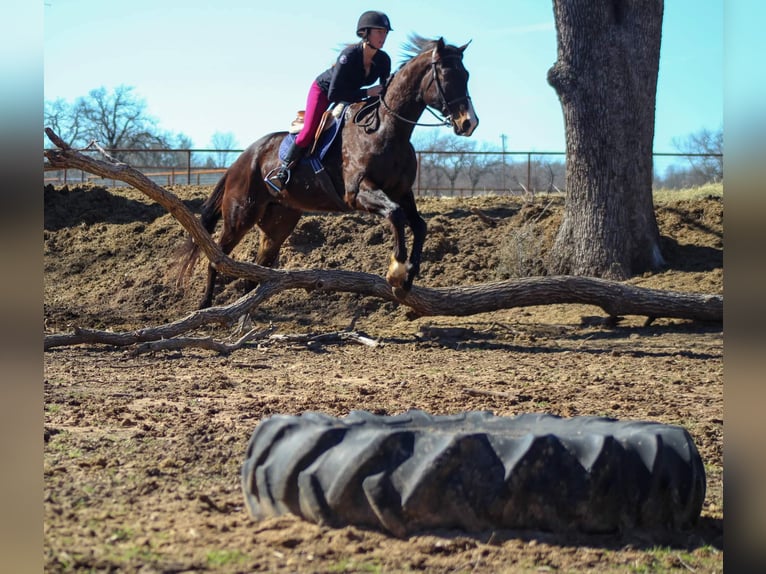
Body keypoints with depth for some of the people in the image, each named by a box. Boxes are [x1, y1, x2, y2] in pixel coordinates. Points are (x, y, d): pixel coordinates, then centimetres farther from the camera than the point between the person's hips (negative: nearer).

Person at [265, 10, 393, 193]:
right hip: (323, 90, -6)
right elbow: (333, 94, -37)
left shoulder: (383, 60, -19)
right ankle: (283, 172, -8)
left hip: (352, 95, 6)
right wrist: (367, 93, -38)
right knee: (309, 131, -21)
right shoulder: (350, 54, -35)